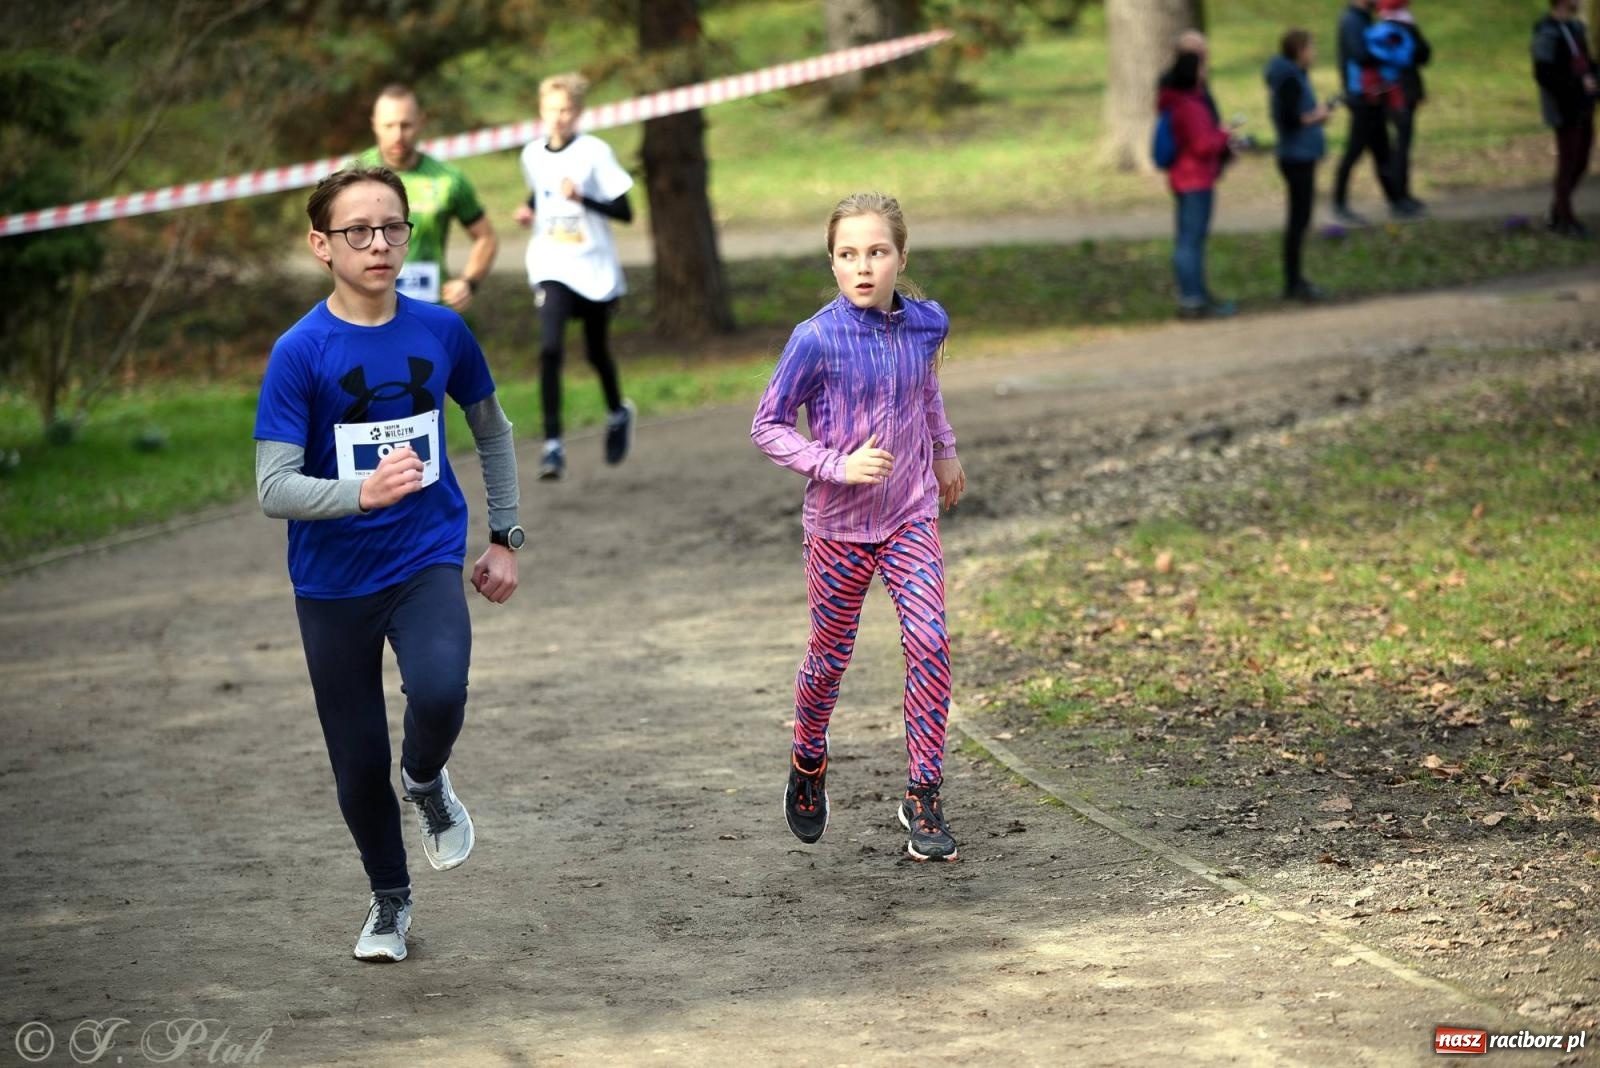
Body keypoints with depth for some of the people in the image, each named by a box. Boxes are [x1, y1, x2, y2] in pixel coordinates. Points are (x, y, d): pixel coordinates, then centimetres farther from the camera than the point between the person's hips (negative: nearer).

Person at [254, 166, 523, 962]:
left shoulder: (441, 331, -2)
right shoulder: (301, 352, -12)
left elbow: (492, 431, 16)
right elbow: (274, 489, -18)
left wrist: (505, 537, 13)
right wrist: (363, 491, -35)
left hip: (427, 562, 1)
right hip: (333, 582, -1)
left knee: (439, 694, -28)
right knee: (359, 760, 7)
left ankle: (427, 782, 8)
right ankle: (389, 899, 33)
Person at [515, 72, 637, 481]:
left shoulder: (594, 152, -10)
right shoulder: (533, 154, 3)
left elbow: (625, 211, -12)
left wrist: (582, 198, -26)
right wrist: (530, 210, 2)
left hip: (594, 269, -2)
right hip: (551, 267, 2)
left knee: (596, 352, 14)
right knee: (550, 349, -18)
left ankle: (618, 413, 45)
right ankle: (552, 444, -16)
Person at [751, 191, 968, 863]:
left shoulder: (926, 324, -5)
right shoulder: (817, 340, -17)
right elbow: (767, 427, -9)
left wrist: (944, 452, 30)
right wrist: (837, 465, -21)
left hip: (911, 517, 2)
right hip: (839, 524, -2)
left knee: (929, 643, -13)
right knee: (830, 656, 11)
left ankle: (924, 797, -5)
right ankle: (808, 764, 41)